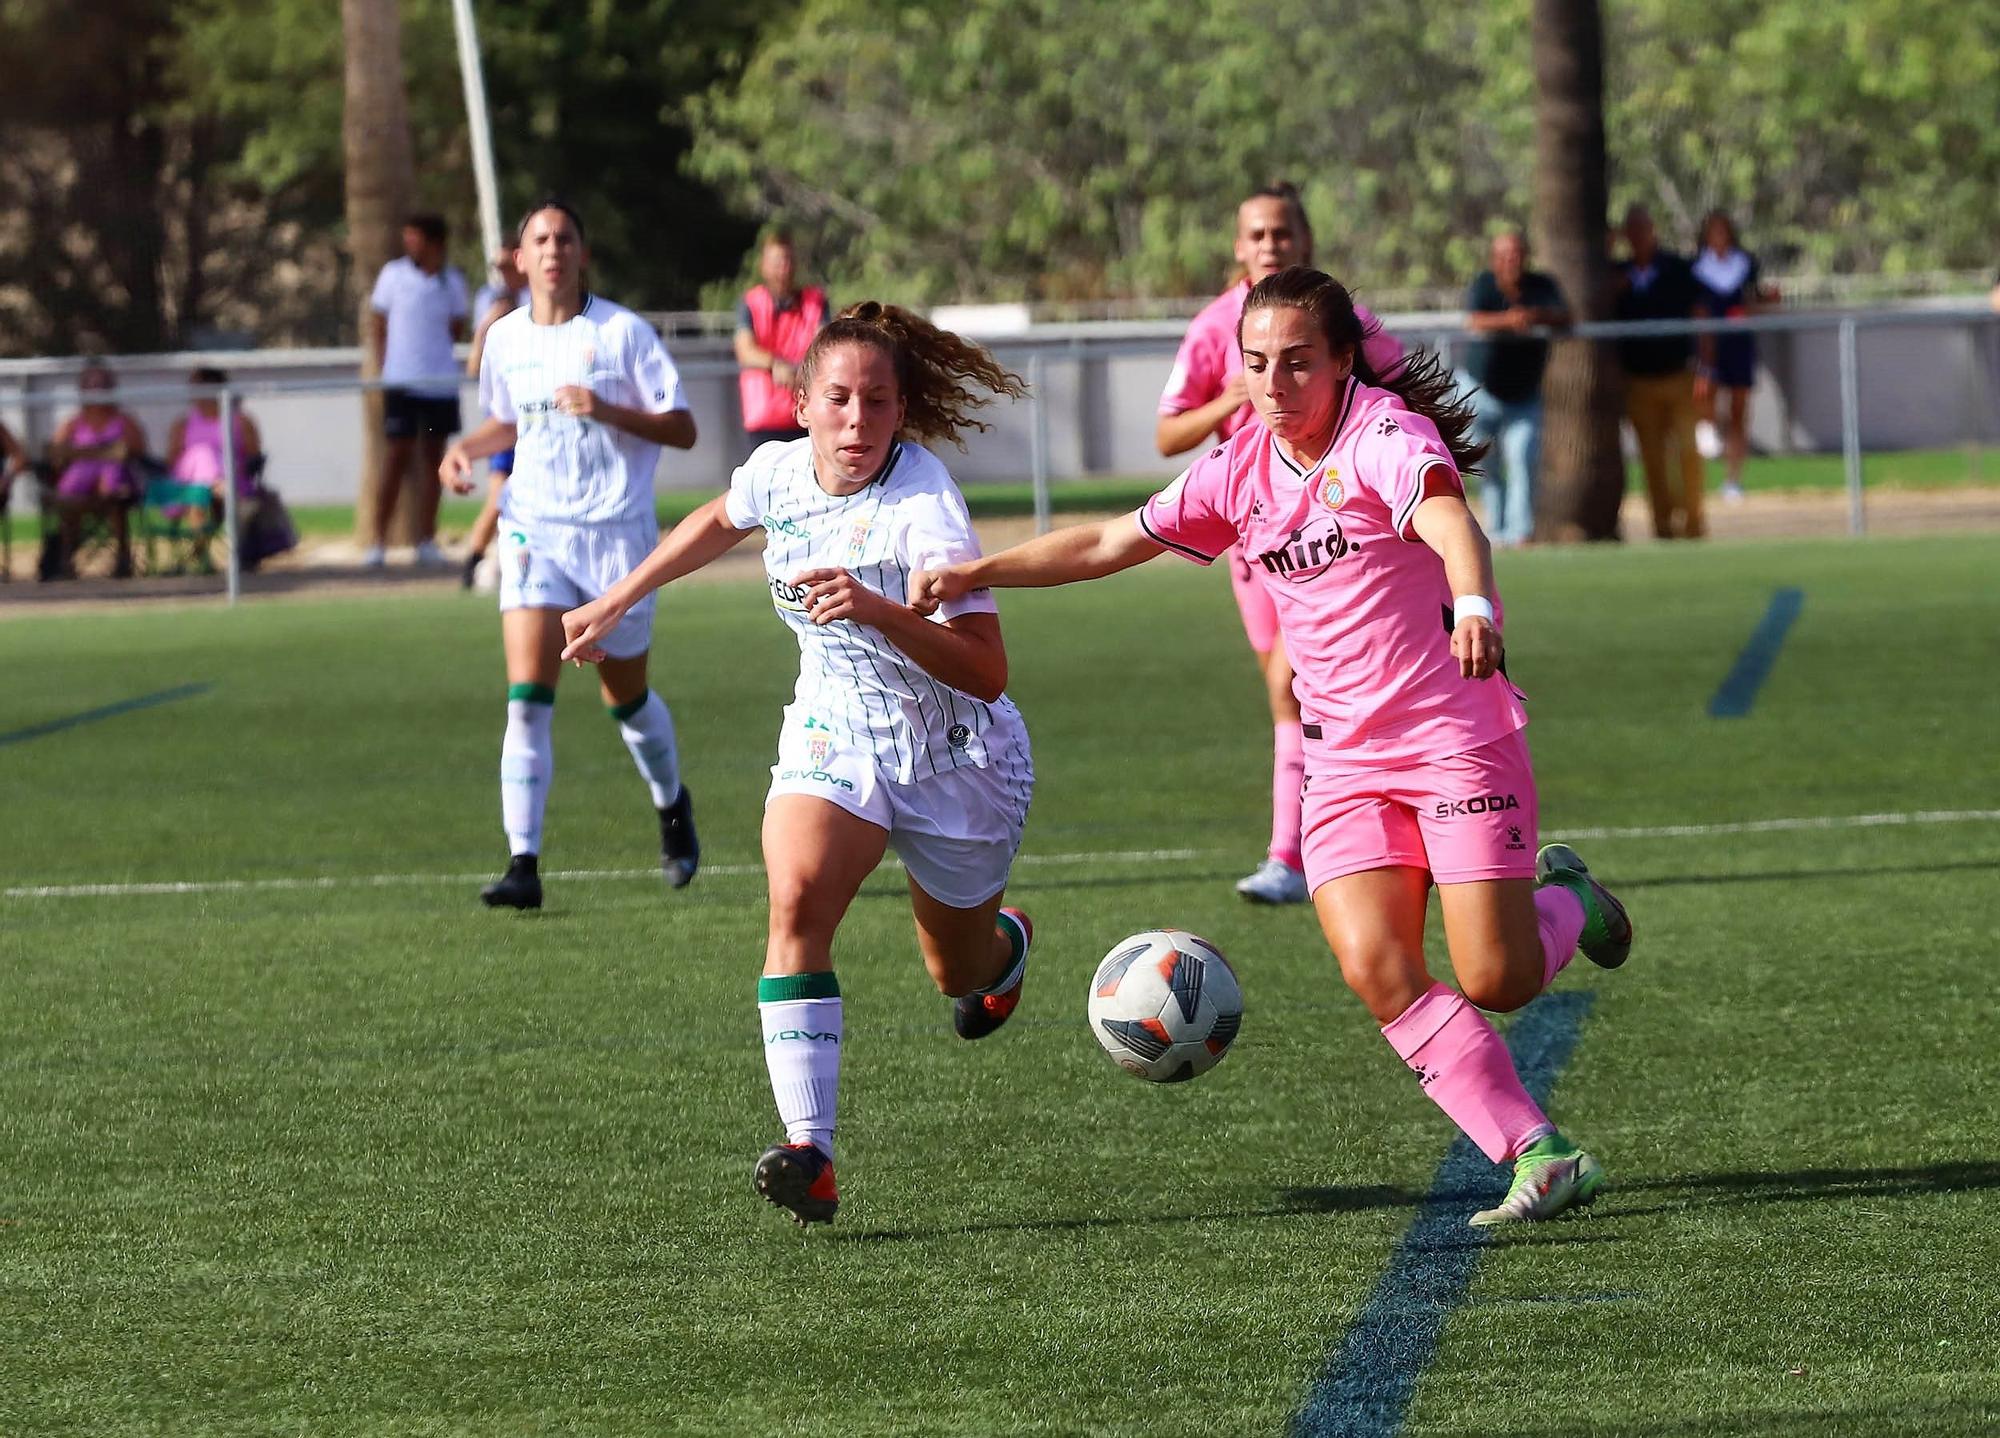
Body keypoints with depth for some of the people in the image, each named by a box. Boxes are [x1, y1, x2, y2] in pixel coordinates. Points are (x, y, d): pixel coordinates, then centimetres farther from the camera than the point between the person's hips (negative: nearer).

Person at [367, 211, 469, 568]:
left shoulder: (452, 281, 5)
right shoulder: (394, 274, 1)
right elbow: (377, 325, 6)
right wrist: (383, 367, -2)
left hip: (441, 382, 2)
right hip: (401, 381, -2)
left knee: (433, 459, 6)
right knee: (395, 459, -5)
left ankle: (426, 541, 12)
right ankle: (379, 542, -2)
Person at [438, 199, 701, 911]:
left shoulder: (621, 331, -7)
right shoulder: (504, 339, 6)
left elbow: (682, 429, -8)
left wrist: (607, 411, -23)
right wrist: (466, 448, 4)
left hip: (616, 532, -2)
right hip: (534, 532, 2)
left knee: (625, 697, 12)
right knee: (527, 698, -14)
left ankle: (672, 807, 43)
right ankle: (523, 864, -16)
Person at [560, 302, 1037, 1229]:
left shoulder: (924, 506, -28)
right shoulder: (779, 473, -10)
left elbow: (986, 674, -34)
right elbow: (721, 522, 17)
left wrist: (874, 610, -46)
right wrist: (613, 605, 23)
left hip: (957, 756, -3)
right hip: (834, 735, 3)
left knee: (962, 976, 17)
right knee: (797, 900, -26)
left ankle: (1004, 946, 58)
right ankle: (809, 1151, -33)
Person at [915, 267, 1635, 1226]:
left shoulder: (1386, 437, -15)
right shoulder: (1244, 471, 6)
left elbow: (1449, 521, -36)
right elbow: (1112, 543, 16)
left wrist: (1473, 606, -57)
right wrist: (976, 574, 9)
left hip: (1459, 738, -6)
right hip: (1347, 759, 6)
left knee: (1495, 981, -9)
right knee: (1374, 968, -15)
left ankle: (1562, 899, 27)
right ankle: (1539, 1156, -10)